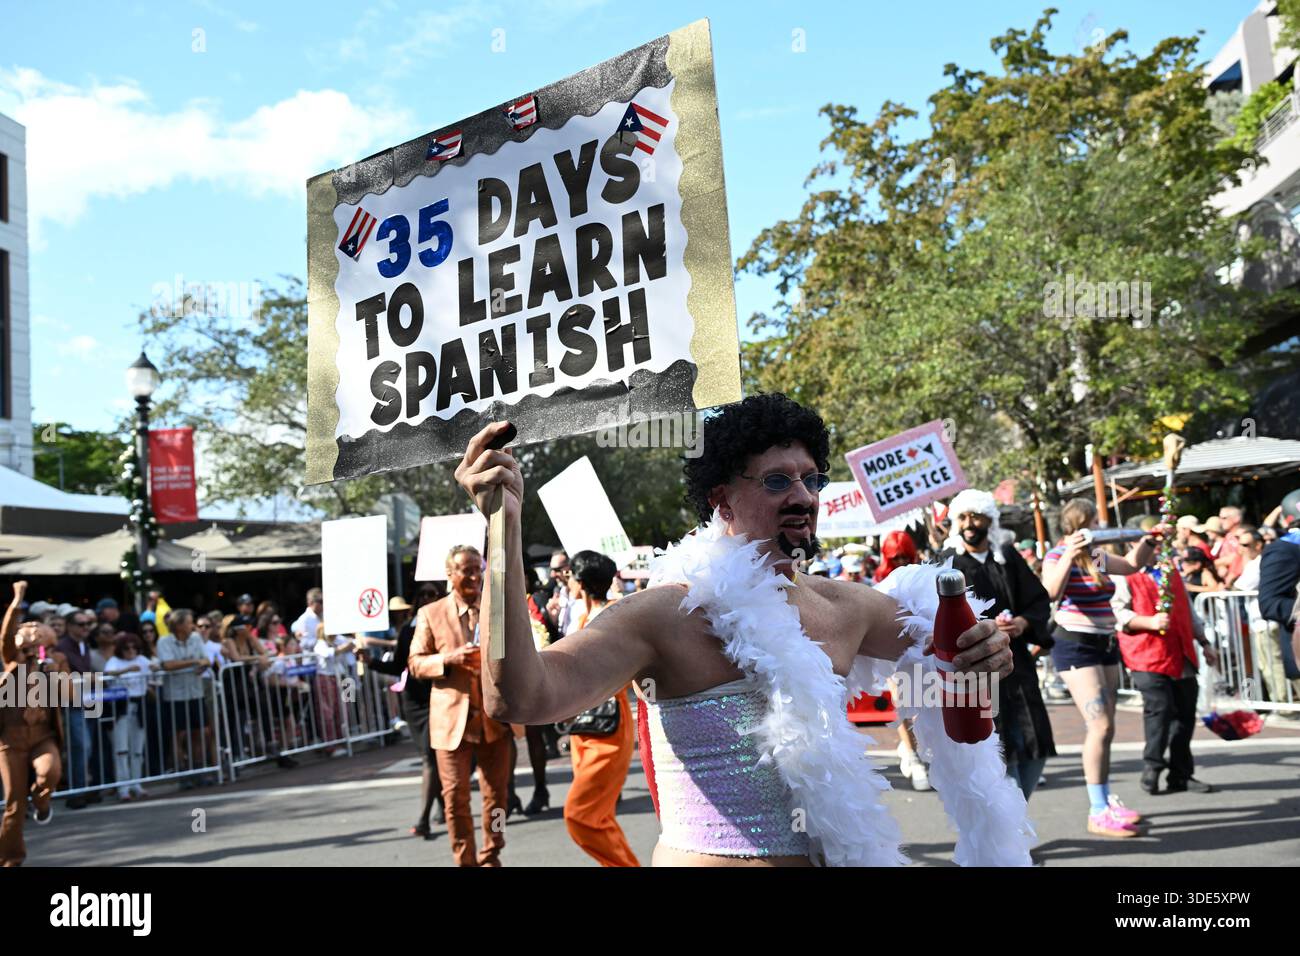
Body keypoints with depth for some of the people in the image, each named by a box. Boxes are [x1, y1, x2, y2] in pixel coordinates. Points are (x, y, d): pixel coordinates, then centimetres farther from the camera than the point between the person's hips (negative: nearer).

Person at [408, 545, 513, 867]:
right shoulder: (430, 614, 2)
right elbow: (415, 663, 2)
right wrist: (449, 659, -15)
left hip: (494, 717, 2)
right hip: (452, 719, -1)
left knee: (496, 792, 8)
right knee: (456, 796, 2)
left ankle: (491, 856, 24)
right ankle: (465, 860, 15)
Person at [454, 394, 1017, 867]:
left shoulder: (844, 607, 2)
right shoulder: (666, 615, -16)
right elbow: (519, 698, -30)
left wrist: (983, 651, -4)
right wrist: (504, 530, -40)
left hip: (833, 852, 6)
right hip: (706, 855, -5)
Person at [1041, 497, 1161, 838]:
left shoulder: (1098, 558, 12)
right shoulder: (1057, 555, -11)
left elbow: (1132, 565, 30)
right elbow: (1050, 593, -28)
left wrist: (1148, 541, 16)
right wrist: (1069, 557, -35)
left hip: (1106, 644, 8)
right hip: (1075, 646, -8)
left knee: (1104, 728, 12)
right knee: (1100, 726, -15)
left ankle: (1105, 800, 24)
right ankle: (1098, 813, -11)